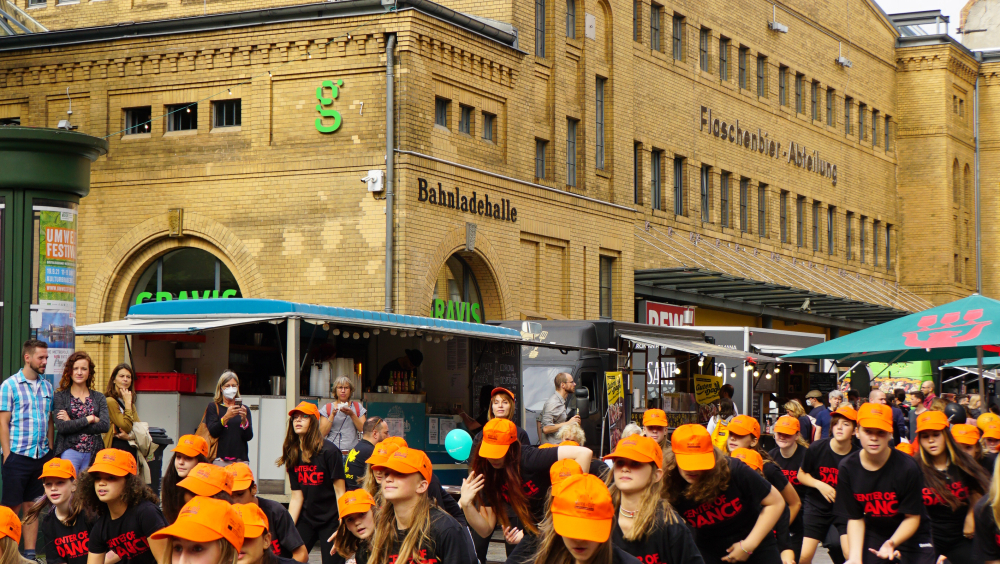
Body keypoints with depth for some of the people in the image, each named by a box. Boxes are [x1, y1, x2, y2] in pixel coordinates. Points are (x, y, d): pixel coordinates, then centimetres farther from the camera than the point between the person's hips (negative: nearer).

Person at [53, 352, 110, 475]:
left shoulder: (99, 397, 12)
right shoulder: (60, 396, 4)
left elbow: (105, 426, -3)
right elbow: (61, 427, -10)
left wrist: (72, 423, -7)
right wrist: (90, 419, -7)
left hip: (93, 454, 3)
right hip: (69, 451, -3)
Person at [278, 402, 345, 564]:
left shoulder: (329, 451, -13)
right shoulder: (292, 455, 4)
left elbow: (340, 491, -13)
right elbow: (297, 497, 3)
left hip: (330, 520, -5)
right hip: (306, 519, 5)